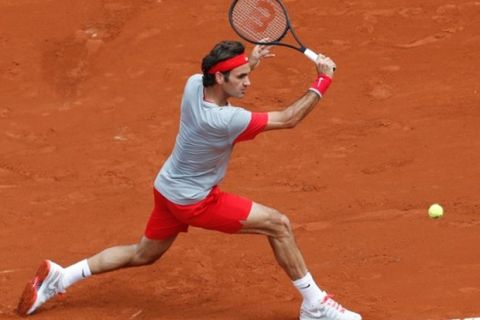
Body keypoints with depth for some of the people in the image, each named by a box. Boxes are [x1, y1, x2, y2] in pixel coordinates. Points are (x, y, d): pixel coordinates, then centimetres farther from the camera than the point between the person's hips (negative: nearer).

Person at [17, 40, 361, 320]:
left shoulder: (194, 84, -13)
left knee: (142, 255, 27)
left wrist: (247, 63, 4)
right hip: (196, 201, -8)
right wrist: (322, 81, -23)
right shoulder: (226, 121, -35)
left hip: (169, 190, 8)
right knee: (279, 225, -5)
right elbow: (288, 119, -28)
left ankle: (58, 277, 28)